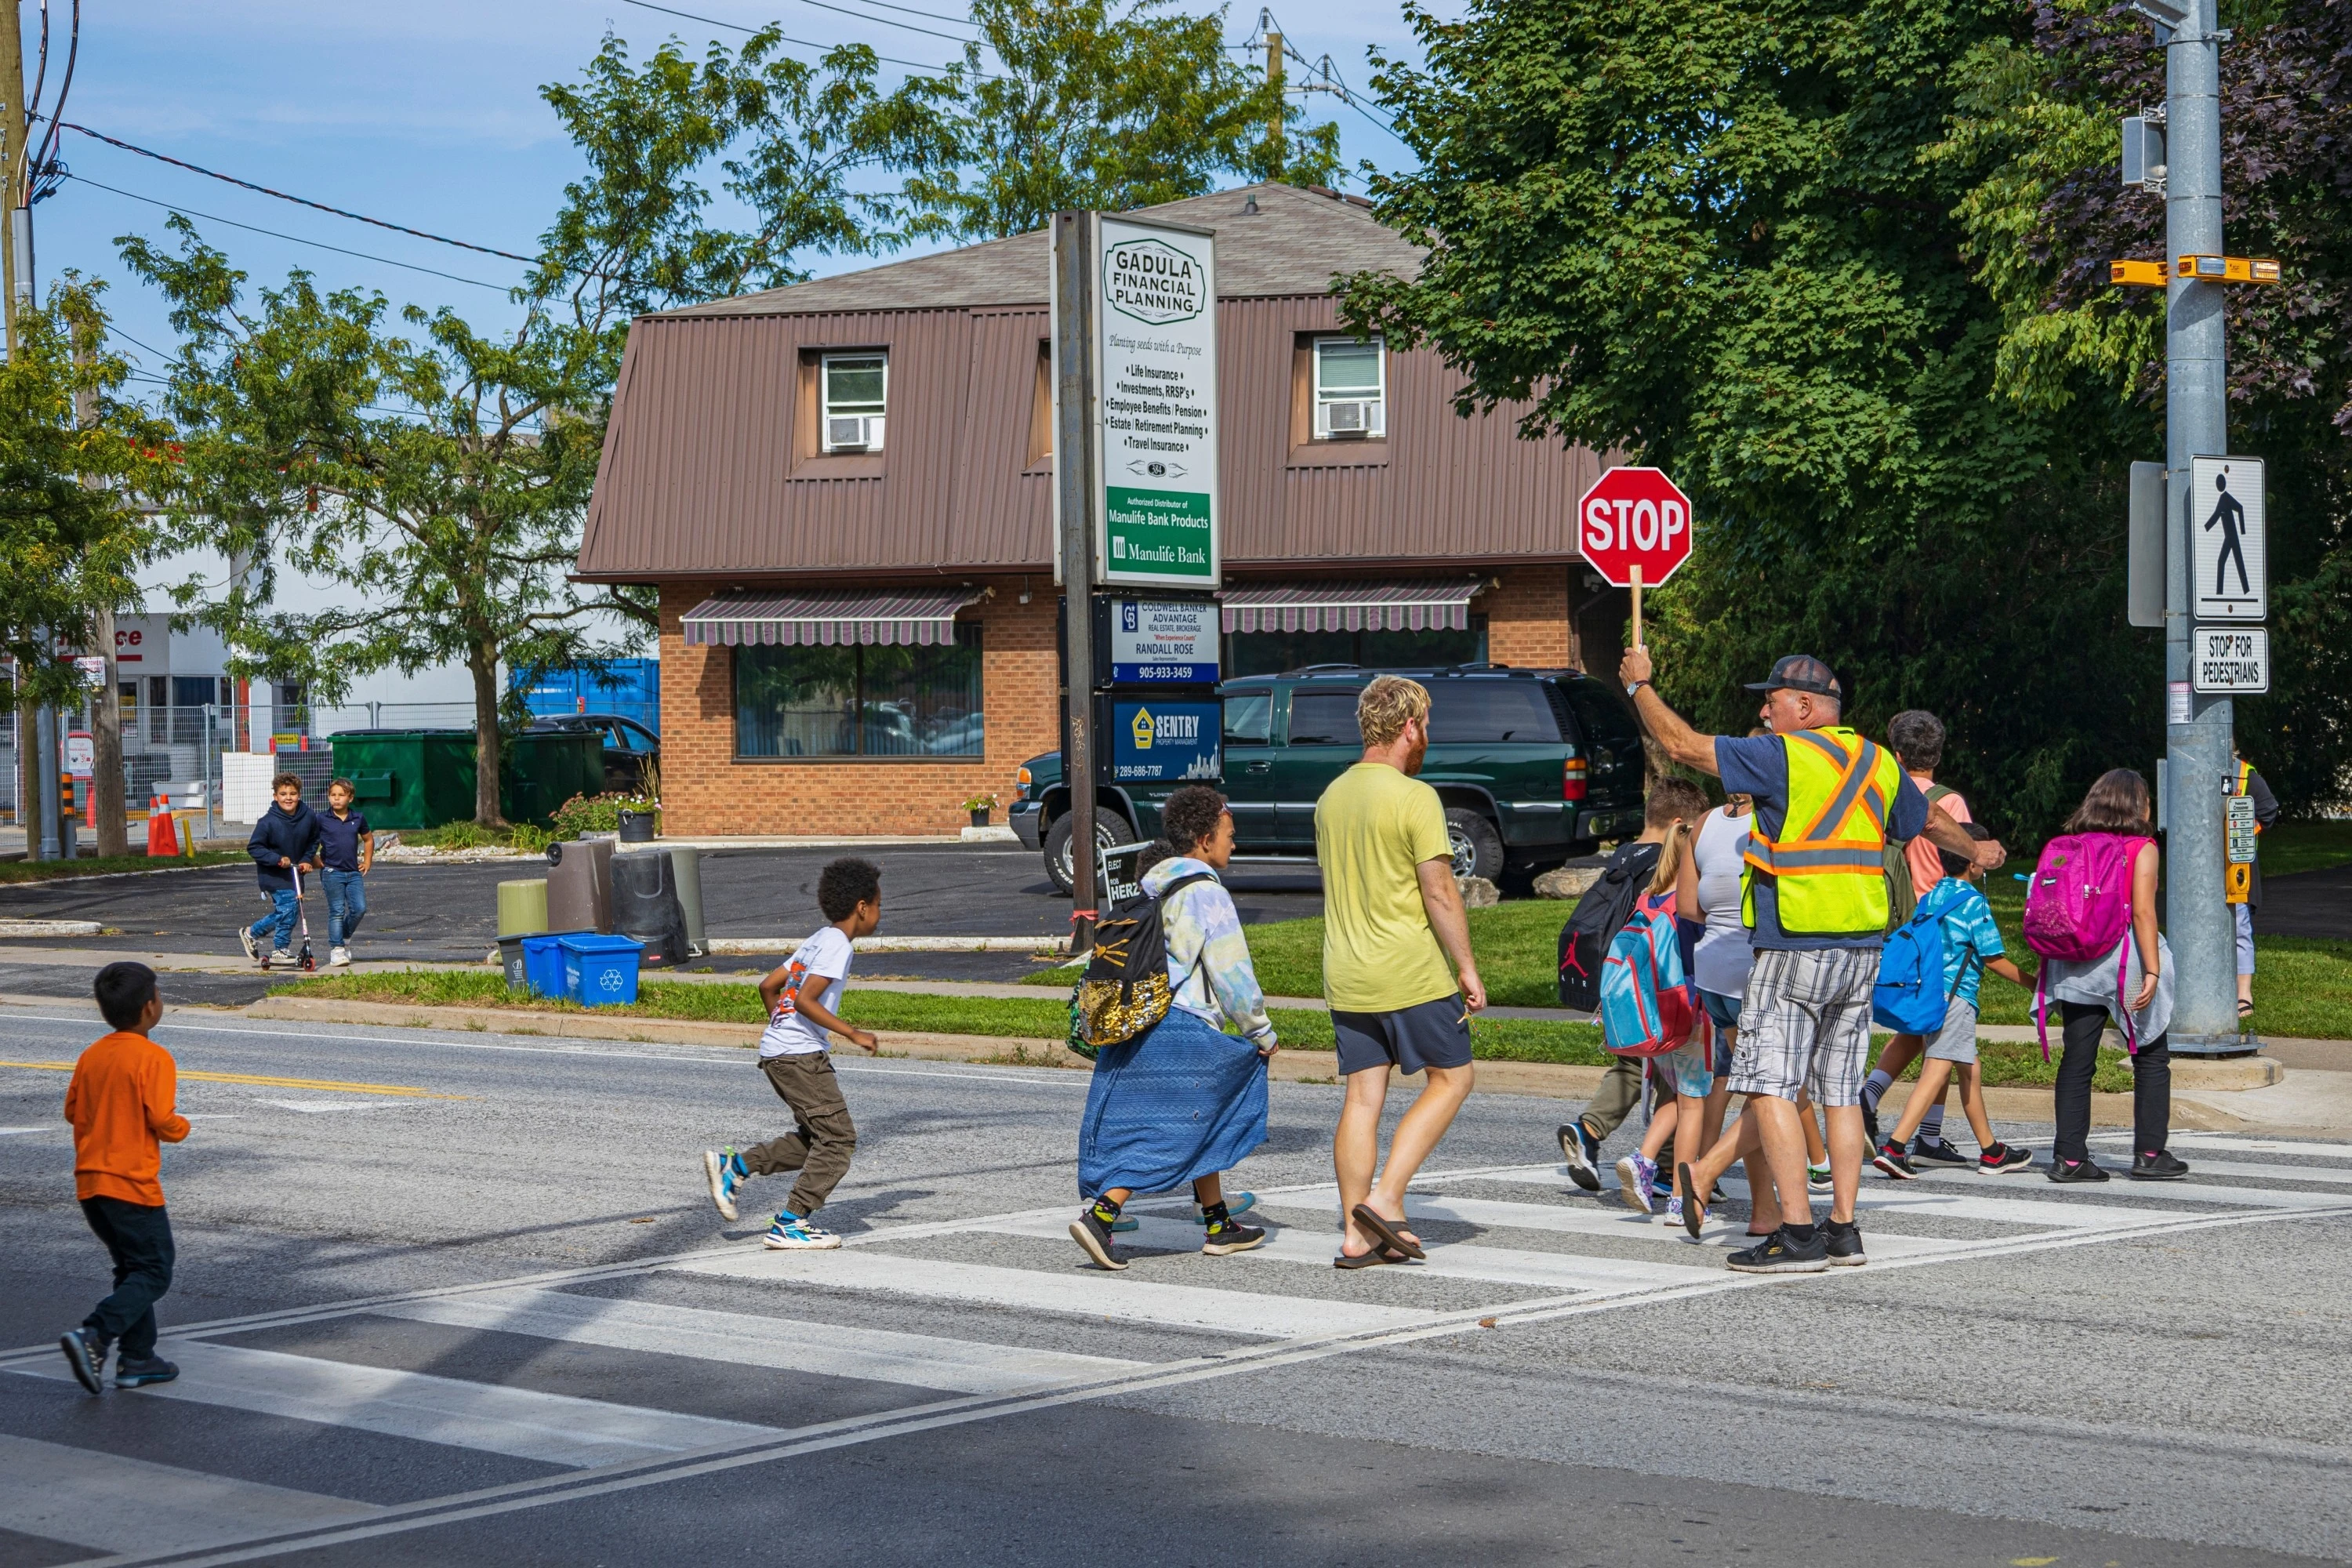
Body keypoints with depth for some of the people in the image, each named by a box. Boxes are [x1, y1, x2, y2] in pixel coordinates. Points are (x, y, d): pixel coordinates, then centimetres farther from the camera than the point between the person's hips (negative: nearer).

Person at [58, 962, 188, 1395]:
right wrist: (182, 1126, 3)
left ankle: (137, 1358, 16)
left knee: (132, 1268, 18)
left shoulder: (91, 1055, 6)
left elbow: (72, 1111, 10)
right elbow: (162, 1121, -18)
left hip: (91, 1181, 7)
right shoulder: (154, 1058, -14)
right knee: (154, 1273, 1)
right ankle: (93, 1335, -17)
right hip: (133, 1184, -7)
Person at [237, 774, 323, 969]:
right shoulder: (268, 822, -20)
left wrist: (307, 859, -3)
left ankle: (251, 933, 33)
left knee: (282, 912, 11)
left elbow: (313, 841, 12)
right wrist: (277, 859, -23)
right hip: (273, 875, -6)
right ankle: (281, 949, 3)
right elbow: (253, 848, -14)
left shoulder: (310, 817, -6)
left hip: (295, 872, 6)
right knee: (288, 906, -15)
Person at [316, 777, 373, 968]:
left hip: (354, 873, 3)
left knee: (360, 908, -4)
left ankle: (345, 938, 20)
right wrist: (316, 862, -2)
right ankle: (336, 949, 3)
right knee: (337, 911, -4)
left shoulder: (358, 819, 8)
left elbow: (368, 839, 24)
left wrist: (367, 862, 16)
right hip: (332, 872, -3)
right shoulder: (322, 821, -2)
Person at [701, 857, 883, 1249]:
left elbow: (768, 986, 20)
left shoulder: (818, 941, 17)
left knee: (814, 1137, 17)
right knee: (838, 1137, -4)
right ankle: (790, 1224, -5)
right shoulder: (838, 945, -12)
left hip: (778, 1051, 10)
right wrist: (853, 1034, -20)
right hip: (801, 1055, -10)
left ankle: (733, 1166, 13)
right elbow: (804, 1000, -22)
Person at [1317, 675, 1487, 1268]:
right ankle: (1385, 1198, -1)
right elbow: (1439, 892, -16)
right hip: (1411, 973, -7)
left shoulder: (1332, 796, 10)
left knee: (1363, 1097, 8)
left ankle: (1357, 1237, 7)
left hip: (1346, 975, 7)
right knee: (1453, 1077, 9)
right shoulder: (1414, 798, -13)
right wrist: (1467, 968, -9)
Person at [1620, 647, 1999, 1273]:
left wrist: (1640, 685, 7)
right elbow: (1931, 821, 31)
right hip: (1863, 950, 8)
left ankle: (1797, 1234, -13)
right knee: (1841, 1091, 12)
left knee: (1771, 1086, -7)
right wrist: (1976, 850, 52)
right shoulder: (1877, 762, 13)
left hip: (1793, 953, -8)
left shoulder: (1783, 756, -10)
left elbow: (1682, 744, -8)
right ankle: (1843, 1230, 13)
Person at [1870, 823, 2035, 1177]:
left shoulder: (1931, 896, 12)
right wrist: (2033, 983, 3)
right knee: (1937, 1072, -11)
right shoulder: (1974, 902, -9)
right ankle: (1894, 1148, -21)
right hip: (1955, 995, -8)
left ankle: (1991, 1151, 25)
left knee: (1969, 1071, 16)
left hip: (1929, 988, 8)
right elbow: (1993, 959, -8)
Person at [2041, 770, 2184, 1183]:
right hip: (2125, 960, -4)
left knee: (2077, 1061, 5)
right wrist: (2152, 971, -16)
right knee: (2151, 1058, 9)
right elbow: (2142, 911, -14)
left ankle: (2069, 1157, 2)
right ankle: (2150, 1154, 7)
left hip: (2076, 966, 4)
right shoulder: (2141, 848, -5)